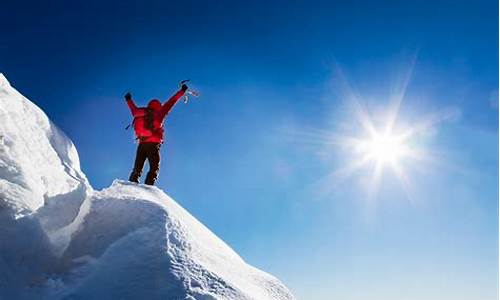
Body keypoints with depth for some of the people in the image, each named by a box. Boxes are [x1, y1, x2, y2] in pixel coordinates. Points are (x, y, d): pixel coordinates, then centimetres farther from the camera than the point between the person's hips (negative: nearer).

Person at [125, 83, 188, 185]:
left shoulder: (140, 113, 16)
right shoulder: (158, 113, 4)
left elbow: (134, 110, 37)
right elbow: (171, 102, 7)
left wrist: (128, 100, 58)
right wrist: (182, 91, 15)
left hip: (141, 144, 5)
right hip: (153, 144, -5)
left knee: (137, 169, 8)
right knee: (154, 169, -5)